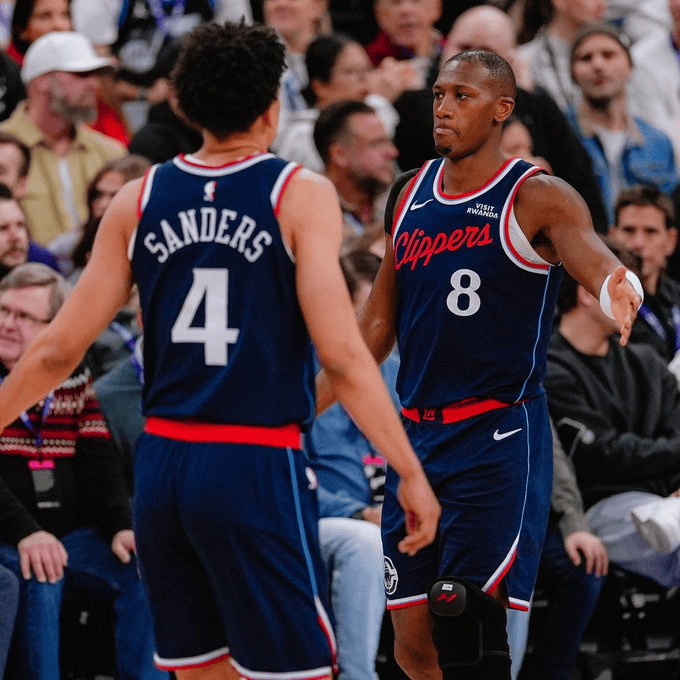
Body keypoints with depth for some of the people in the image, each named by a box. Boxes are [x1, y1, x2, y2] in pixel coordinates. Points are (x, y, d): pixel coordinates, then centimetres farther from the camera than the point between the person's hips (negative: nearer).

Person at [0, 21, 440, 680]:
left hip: (161, 465, 5)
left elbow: (58, 348, 7)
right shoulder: (300, 196, -5)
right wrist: (410, 471, -9)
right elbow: (341, 353, -12)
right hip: (258, 471, -5)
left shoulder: (137, 201, 6)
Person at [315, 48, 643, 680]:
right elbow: (376, 325, 19)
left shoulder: (536, 199, -7)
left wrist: (617, 286, -53)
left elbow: (589, 252, -28)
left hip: (499, 438, -6)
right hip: (415, 438, 6)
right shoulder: (411, 194, 12)